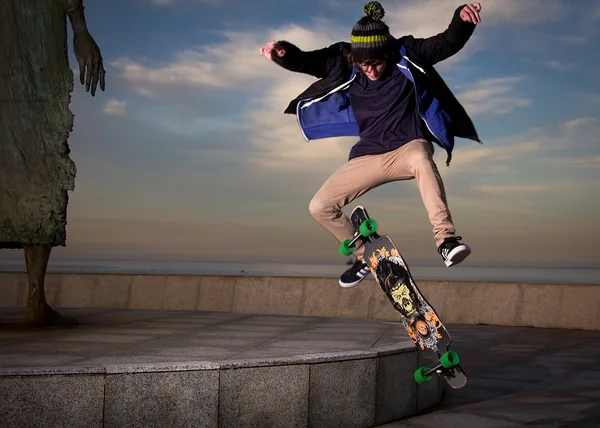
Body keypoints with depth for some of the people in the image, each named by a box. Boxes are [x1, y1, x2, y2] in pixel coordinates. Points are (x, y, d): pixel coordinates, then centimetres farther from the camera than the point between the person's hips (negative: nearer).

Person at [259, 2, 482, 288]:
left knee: (421, 159, -42)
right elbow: (306, 61, -12)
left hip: (407, 146, -4)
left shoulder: (406, 56, -10)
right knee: (320, 207, -3)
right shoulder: (344, 64, -6)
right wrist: (283, 53, -33)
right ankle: (365, 256, 18)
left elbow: (447, 44, -15)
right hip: (369, 156, 4)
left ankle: (446, 238, -42)